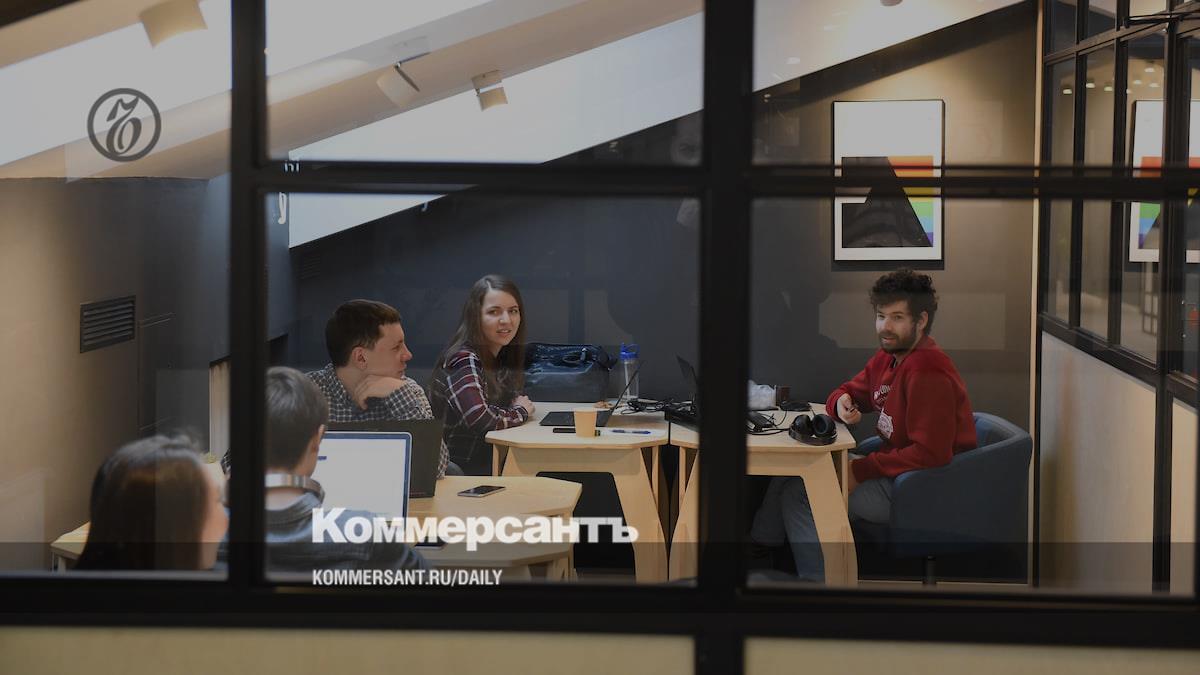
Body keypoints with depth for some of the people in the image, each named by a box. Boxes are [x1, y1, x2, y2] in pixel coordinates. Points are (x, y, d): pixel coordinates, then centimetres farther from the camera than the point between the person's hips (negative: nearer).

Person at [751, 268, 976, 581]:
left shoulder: (928, 373, -25)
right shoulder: (887, 358, 6)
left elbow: (931, 454, -29)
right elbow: (849, 390, 21)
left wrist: (862, 470, -22)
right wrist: (842, 403, -6)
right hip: (894, 468, 10)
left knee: (798, 496, -14)